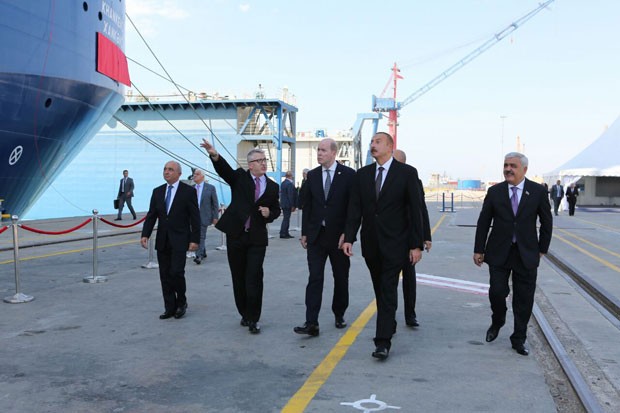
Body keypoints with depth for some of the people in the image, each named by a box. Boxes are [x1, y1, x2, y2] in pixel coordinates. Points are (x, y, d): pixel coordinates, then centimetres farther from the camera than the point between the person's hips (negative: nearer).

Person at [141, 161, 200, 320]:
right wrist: (145, 234, -6)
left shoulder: (188, 191, -4)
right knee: (165, 276, 6)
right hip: (162, 241, 5)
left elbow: (195, 217, -6)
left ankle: (181, 302, 13)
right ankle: (170, 308, 16)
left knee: (176, 272, -11)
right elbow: (151, 215, 7)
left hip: (179, 240, -5)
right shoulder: (157, 191, 9)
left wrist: (195, 239, -11)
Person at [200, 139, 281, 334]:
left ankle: (253, 319, 4)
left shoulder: (272, 187, 8)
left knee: (254, 278, -5)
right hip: (236, 235, 0)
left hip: (257, 239, 0)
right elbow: (224, 169, -17)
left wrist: (270, 213, -7)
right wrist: (214, 155, -37)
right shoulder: (239, 177, 2)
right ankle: (244, 314, 25)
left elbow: (276, 210, 17)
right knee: (238, 277, 9)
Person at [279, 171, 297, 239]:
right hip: (288, 204, -9)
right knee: (286, 219, -4)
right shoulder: (290, 184, -17)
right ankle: (283, 234, -3)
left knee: (286, 218, 14)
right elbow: (290, 195, -20)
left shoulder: (283, 183, 11)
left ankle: (286, 233, 18)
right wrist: (292, 205, -16)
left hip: (283, 204, 9)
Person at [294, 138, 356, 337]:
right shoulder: (312, 175, 7)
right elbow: (307, 206, 10)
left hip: (339, 236, -2)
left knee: (341, 279, 11)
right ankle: (311, 323, -7)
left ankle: (339, 315, 29)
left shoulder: (348, 175, -4)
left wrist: (347, 233, -11)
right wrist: (304, 233, 5)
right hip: (316, 236, 2)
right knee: (314, 278, -5)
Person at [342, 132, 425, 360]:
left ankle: (383, 341, -7)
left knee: (388, 289, -7)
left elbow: (415, 210, -6)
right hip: (370, 243, 4)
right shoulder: (362, 174, 7)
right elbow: (354, 208, 4)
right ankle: (389, 325, 33)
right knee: (379, 288, 15)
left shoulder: (407, 173, -5)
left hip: (394, 243, -4)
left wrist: (416, 245, -9)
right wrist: (349, 238, -6)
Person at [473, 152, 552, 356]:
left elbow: (546, 222, 6)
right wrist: (479, 250, 3)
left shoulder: (538, 191, -2)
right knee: (497, 292, -4)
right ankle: (496, 324, 27)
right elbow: (483, 222, 4)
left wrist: (542, 249, 6)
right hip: (499, 253, 0)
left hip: (526, 254, 0)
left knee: (524, 300, 5)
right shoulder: (494, 191, 0)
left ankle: (519, 339, 21)